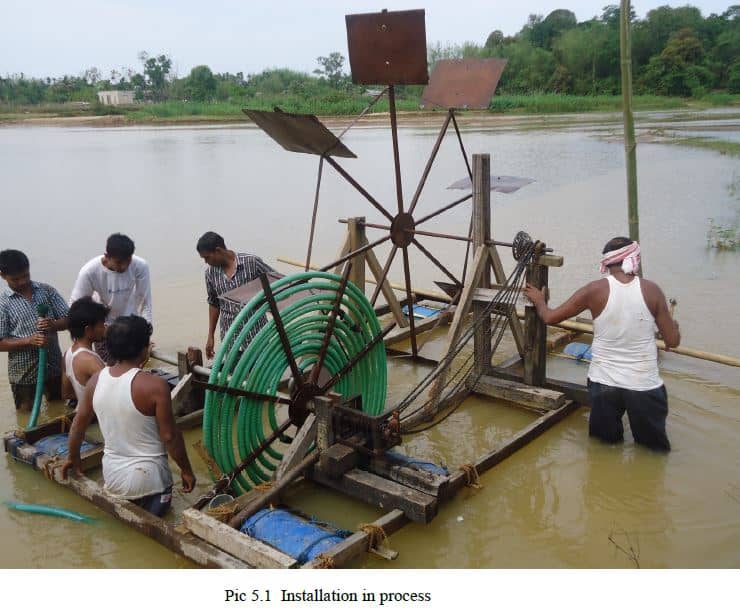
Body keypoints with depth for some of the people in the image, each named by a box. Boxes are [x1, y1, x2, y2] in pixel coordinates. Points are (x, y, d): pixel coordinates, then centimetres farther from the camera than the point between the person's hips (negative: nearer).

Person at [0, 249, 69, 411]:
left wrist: (53, 325, -21)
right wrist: (29, 340, -25)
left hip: (54, 367, 3)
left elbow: (68, 320, 1)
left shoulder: (47, 290, 0)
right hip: (24, 374, -3)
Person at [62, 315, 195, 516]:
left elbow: (78, 425, 8)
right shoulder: (154, 385, -21)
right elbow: (169, 436, -17)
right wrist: (186, 470, -3)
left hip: (111, 475, 6)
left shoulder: (96, 380, -4)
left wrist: (73, 458, 25)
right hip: (147, 476, -6)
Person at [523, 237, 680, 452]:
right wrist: (673, 325, 18)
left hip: (603, 383, 1)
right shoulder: (651, 289, -9)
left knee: (605, 445, 19)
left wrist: (539, 301, 20)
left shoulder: (595, 290, -9)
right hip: (644, 385, -1)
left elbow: (550, 317, -1)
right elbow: (673, 341, -4)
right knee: (654, 451, 15)